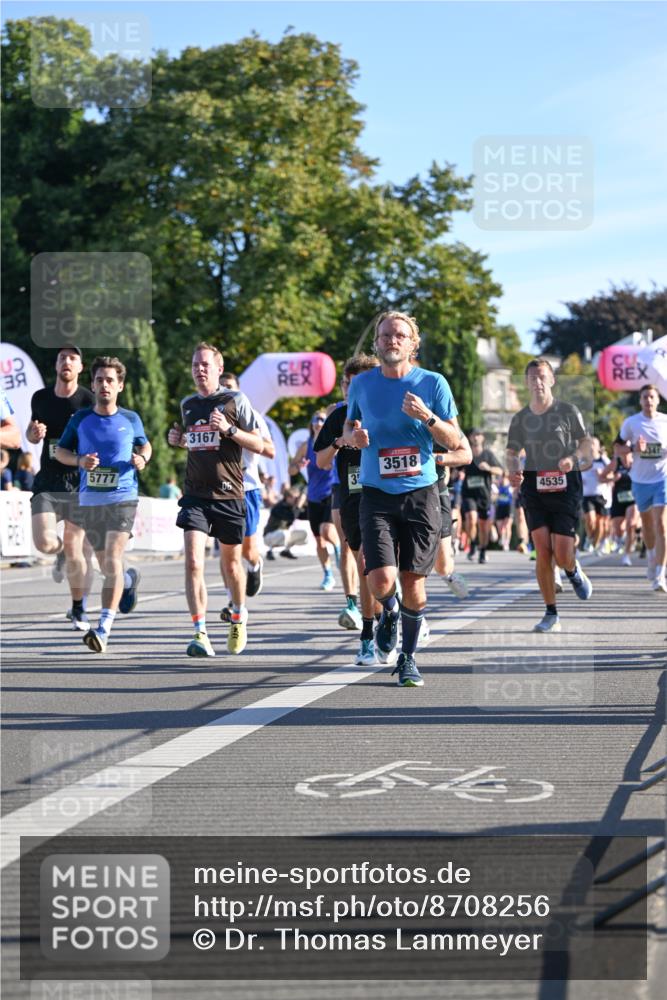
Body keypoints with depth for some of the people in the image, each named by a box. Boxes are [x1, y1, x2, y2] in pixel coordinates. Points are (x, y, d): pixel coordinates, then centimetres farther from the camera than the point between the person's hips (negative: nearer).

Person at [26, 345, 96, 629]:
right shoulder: (41, 398, 7)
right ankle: (62, 553, 24)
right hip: (47, 482, 3)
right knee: (44, 542, -14)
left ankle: (78, 609, 16)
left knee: (75, 549, -2)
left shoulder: (88, 401, -5)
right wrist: (34, 433, -2)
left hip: (79, 482, -2)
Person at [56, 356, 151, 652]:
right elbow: (60, 450, 10)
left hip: (123, 497, -3)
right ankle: (129, 580, 51)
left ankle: (104, 628, -24)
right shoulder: (80, 419, 3)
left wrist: (142, 458, -3)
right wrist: (79, 460, -11)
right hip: (89, 500, 3)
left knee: (113, 558, -19)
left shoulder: (131, 419, 2)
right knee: (105, 566, 14)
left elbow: (145, 444, 19)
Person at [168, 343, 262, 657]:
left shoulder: (236, 400, -2)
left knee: (231, 562, 12)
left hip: (229, 494, -2)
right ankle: (200, 634, -17)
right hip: (195, 495, 2)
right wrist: (178, 440, 6)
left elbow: (258, 444, -2)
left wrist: (229, 429, -17)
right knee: (193, 562, -14)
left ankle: (239, 618, 38)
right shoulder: (187, 404, 12)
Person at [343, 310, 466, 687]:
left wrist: (428, 417, -17)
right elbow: (349, 428, 18)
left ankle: (408, 658, 21)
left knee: (414, 582, 1)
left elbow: (455, 440, 1)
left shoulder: (433, 383, -1)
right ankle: (389, 614, 23)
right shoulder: (362, 384, 4)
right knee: (382, 581, -14)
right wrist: (354, 436, -6)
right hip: (377, 495, 0)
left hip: (421, 492, 0)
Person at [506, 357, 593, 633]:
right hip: (534, 488, 2)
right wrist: (513, 471, -8)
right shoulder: (520, 418, 8)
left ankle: (574, 572, 31)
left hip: (565, 486, -2)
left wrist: (573, 457, -17)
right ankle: (551, 615, 1)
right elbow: (512, 452, 14)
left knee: (562, 555, -8)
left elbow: (586, 444, 4)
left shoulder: (568, 411, 1)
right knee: (542, 552, -8)